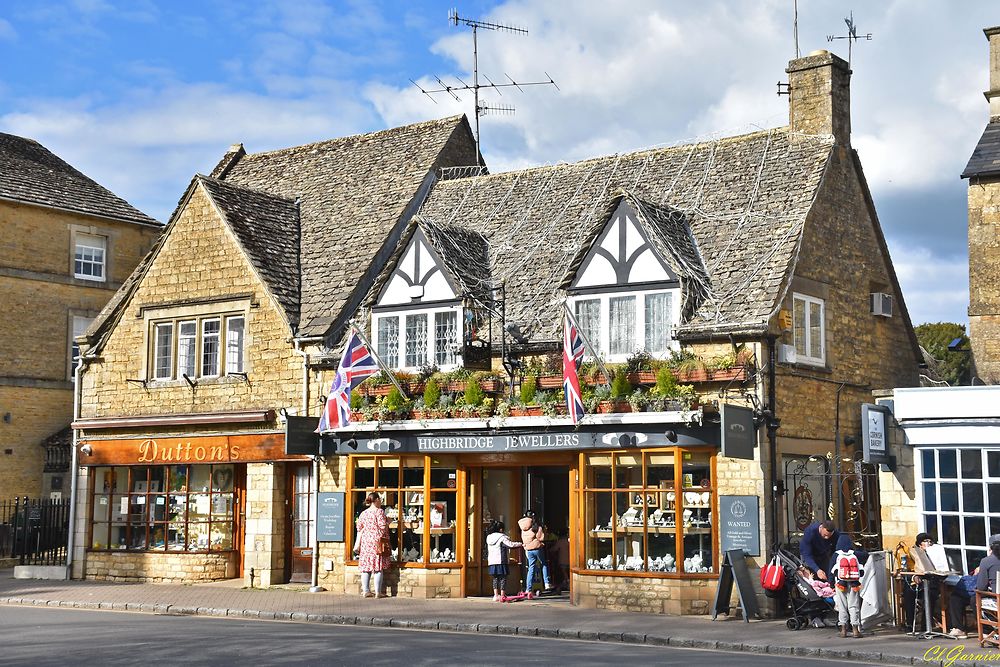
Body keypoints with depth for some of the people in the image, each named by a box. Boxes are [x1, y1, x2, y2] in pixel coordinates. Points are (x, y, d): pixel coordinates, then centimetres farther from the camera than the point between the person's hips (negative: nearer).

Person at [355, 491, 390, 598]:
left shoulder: (363, 513, 12)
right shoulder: (379, 511, -6)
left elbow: (360, 529, 12)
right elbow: (383, 527, -12)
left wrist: (358, 544, 15)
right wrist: (388, 522, 8)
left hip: (365, 542, 5)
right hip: (377, 541, -5)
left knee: (366, 567, 8)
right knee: (378, 568, -2)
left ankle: (366, 591, 8)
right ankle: (378, 592, -2)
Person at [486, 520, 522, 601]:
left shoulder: (489, 538, 12)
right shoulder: (501, 537, -9)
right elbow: (510, 544, -15)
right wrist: (521, 544, -6)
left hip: (491, 561, 6)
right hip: (501, 561, -6)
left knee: (495, 578, 11)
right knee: (503, 577, -1)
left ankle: (496, 595, 7)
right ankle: (502, 595, -4)